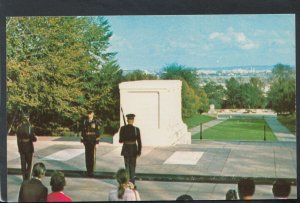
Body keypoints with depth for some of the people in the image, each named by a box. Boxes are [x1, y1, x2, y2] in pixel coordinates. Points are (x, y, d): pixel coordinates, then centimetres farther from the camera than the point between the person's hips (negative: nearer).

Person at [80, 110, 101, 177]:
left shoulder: (96, 122, -5)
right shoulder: (84, 122, 5)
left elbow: (98, 132, -5)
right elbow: (82, 131, 9)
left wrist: (97, 141, -9)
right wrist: (82, 140, 5)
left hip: (93, 141, -3)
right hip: (86, 141, 3)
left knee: (92, 156, -2)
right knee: (87, 156, 5)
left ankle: (92, 170, 3)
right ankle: (88, 170, 12)